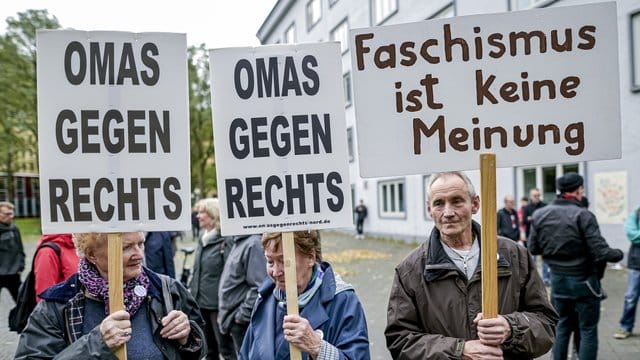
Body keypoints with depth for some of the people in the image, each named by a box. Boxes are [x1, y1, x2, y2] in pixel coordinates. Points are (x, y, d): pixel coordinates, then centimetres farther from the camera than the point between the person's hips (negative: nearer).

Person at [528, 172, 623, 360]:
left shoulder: (540, 215, -3)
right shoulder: (583, 215, -19)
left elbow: (533, 249, 2)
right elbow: (600, 251, -20)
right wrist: (618, 254, 0)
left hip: (557, 279, 5)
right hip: (583, 280, -5)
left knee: (562, 326, 19)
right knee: (588, 330, 8)